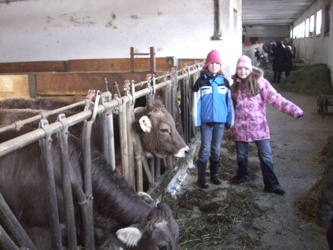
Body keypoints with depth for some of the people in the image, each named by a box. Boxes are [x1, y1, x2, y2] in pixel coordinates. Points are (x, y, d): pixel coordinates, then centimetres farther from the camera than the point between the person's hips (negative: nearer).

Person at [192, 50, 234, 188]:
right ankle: (201, 177, 9)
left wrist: (230, 120, 5)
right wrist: (196, 121, -8)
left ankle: (214, 174, 25)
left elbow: (229, 101, 7)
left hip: (220, 121, 3)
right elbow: (196, 103, -4)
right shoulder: (201, 81, -2)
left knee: (216, 149, 12)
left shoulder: (224, 81, 5)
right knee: (205, 149, 0)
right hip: (206, 121, -2)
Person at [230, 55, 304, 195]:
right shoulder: (234, 85, 4)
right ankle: (242, 175, 40)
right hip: (240, 127, 3)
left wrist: (294, 110, -25)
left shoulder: (260, 82, -8)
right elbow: (231, 105, 12)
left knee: (266, 156, -1)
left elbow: (275, 98, -15)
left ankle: (271, 184, 9)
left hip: (259, 126, -3)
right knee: (241, 155, 15)